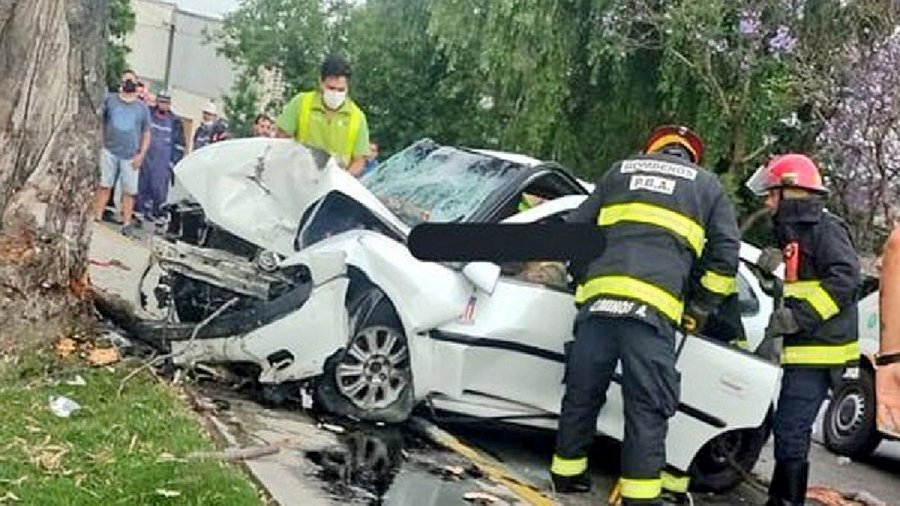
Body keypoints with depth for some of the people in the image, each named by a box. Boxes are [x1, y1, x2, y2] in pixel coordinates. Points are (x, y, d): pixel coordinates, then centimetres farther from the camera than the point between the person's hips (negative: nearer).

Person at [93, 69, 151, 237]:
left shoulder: (142, 108, 10)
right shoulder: (110, 100, 9)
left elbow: (146, 134, 11)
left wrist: (141, 154, 0)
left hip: (131, 156, 0)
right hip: (110, 151, 0)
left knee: (129, 191, -1)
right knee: (104, 185, -2)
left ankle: (127, 224, 4)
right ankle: (97, 218, 1)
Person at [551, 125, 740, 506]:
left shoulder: (621, 171, 25)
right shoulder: (707, 185, 20)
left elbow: (573, 229, 23)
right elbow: (725, 254, 13)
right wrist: (699, 309, 20)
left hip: (597, 298, 3)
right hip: (654, 307, -2)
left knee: (583, 392, 13)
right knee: (647, 405, 1)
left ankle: (567, 473, 24)